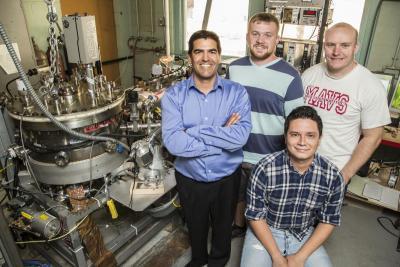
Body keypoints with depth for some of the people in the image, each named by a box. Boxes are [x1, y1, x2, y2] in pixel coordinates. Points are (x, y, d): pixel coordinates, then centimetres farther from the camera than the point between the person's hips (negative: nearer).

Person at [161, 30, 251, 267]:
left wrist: (192, 131, -27)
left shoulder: (237, 92, -13)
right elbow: (172, 142, -26)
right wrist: (223, 137, -26)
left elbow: (240, 136, -28)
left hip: (226, 178, 0)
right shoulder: (174, 94, -13)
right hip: (189, 178, 1)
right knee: (195, 226, 27)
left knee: (223, 227, 25)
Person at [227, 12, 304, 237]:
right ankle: (238, 226, 53)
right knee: (238, 195, 25)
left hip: (270, 159, -3)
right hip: (235, 154, 4)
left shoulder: (290, 77, -14)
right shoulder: (234, 68, -1)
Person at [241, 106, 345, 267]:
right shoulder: (265, 169, -22)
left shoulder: (333, 176, -14)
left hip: (305, 235, 2)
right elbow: (255, 216, -12)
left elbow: (329, 221, -3)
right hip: (265, 232, -2)